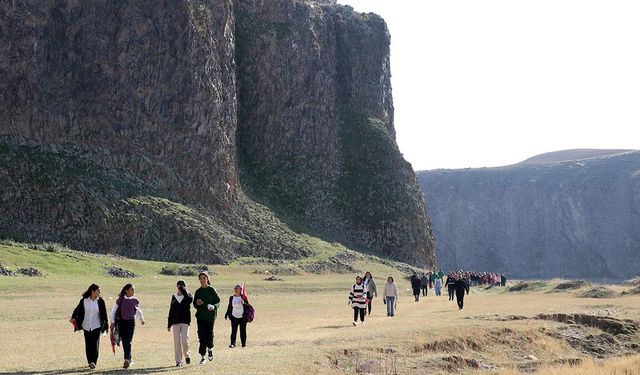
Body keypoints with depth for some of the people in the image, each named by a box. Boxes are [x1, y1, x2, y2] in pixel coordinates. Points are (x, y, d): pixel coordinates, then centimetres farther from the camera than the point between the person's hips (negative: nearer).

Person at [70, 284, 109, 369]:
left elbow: (104, 314, 2)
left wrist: (105, 325, 2)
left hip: (96, 326, -1)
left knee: (95, 344, -8)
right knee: (88, 345, 6)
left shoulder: (100, 301, -2)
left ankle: (93, 362, -5)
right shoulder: (84, 301, -3)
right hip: (86, 326, 1)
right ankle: (90, 362, 15)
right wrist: (73, 318, -16)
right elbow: (77, 310, 0)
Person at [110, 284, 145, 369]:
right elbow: (113, 311, 6)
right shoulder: (120, 300, -2)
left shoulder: (135, 301, 3)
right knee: (124, 341, 4)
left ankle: (127, 359, -20)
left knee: (128, 341, -12)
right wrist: (113, 322, 4)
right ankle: (130, 360, 16)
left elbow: (139, 311, 21)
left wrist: (142, 320, 32)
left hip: (131, 322, -1)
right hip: (122, 322, 1)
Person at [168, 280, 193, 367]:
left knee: (184, 340, -12)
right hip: (175, 322, 3)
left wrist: (183, 291, -21)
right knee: (177, 342, 1)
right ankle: (178, 361, 6)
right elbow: (171, 311, 13)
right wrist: (169, 324, 11)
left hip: (185, 321, -3)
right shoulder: (174, 296, 10)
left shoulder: (188, 296, 3)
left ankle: (187, 355, 15)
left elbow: (190, 300, -24)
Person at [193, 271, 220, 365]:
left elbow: (218, 302, -1)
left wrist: (214, 306, -21)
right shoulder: (198, 291, 9)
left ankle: (210, 349, 29)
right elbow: (195, 304, 15)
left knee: (209, 334, -2)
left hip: (210, 316, -3)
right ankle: (203, 357, 4)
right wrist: (197, 303, -7)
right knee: (202, 336, -1)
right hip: (200, 316, 3)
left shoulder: (211, 290, -2)